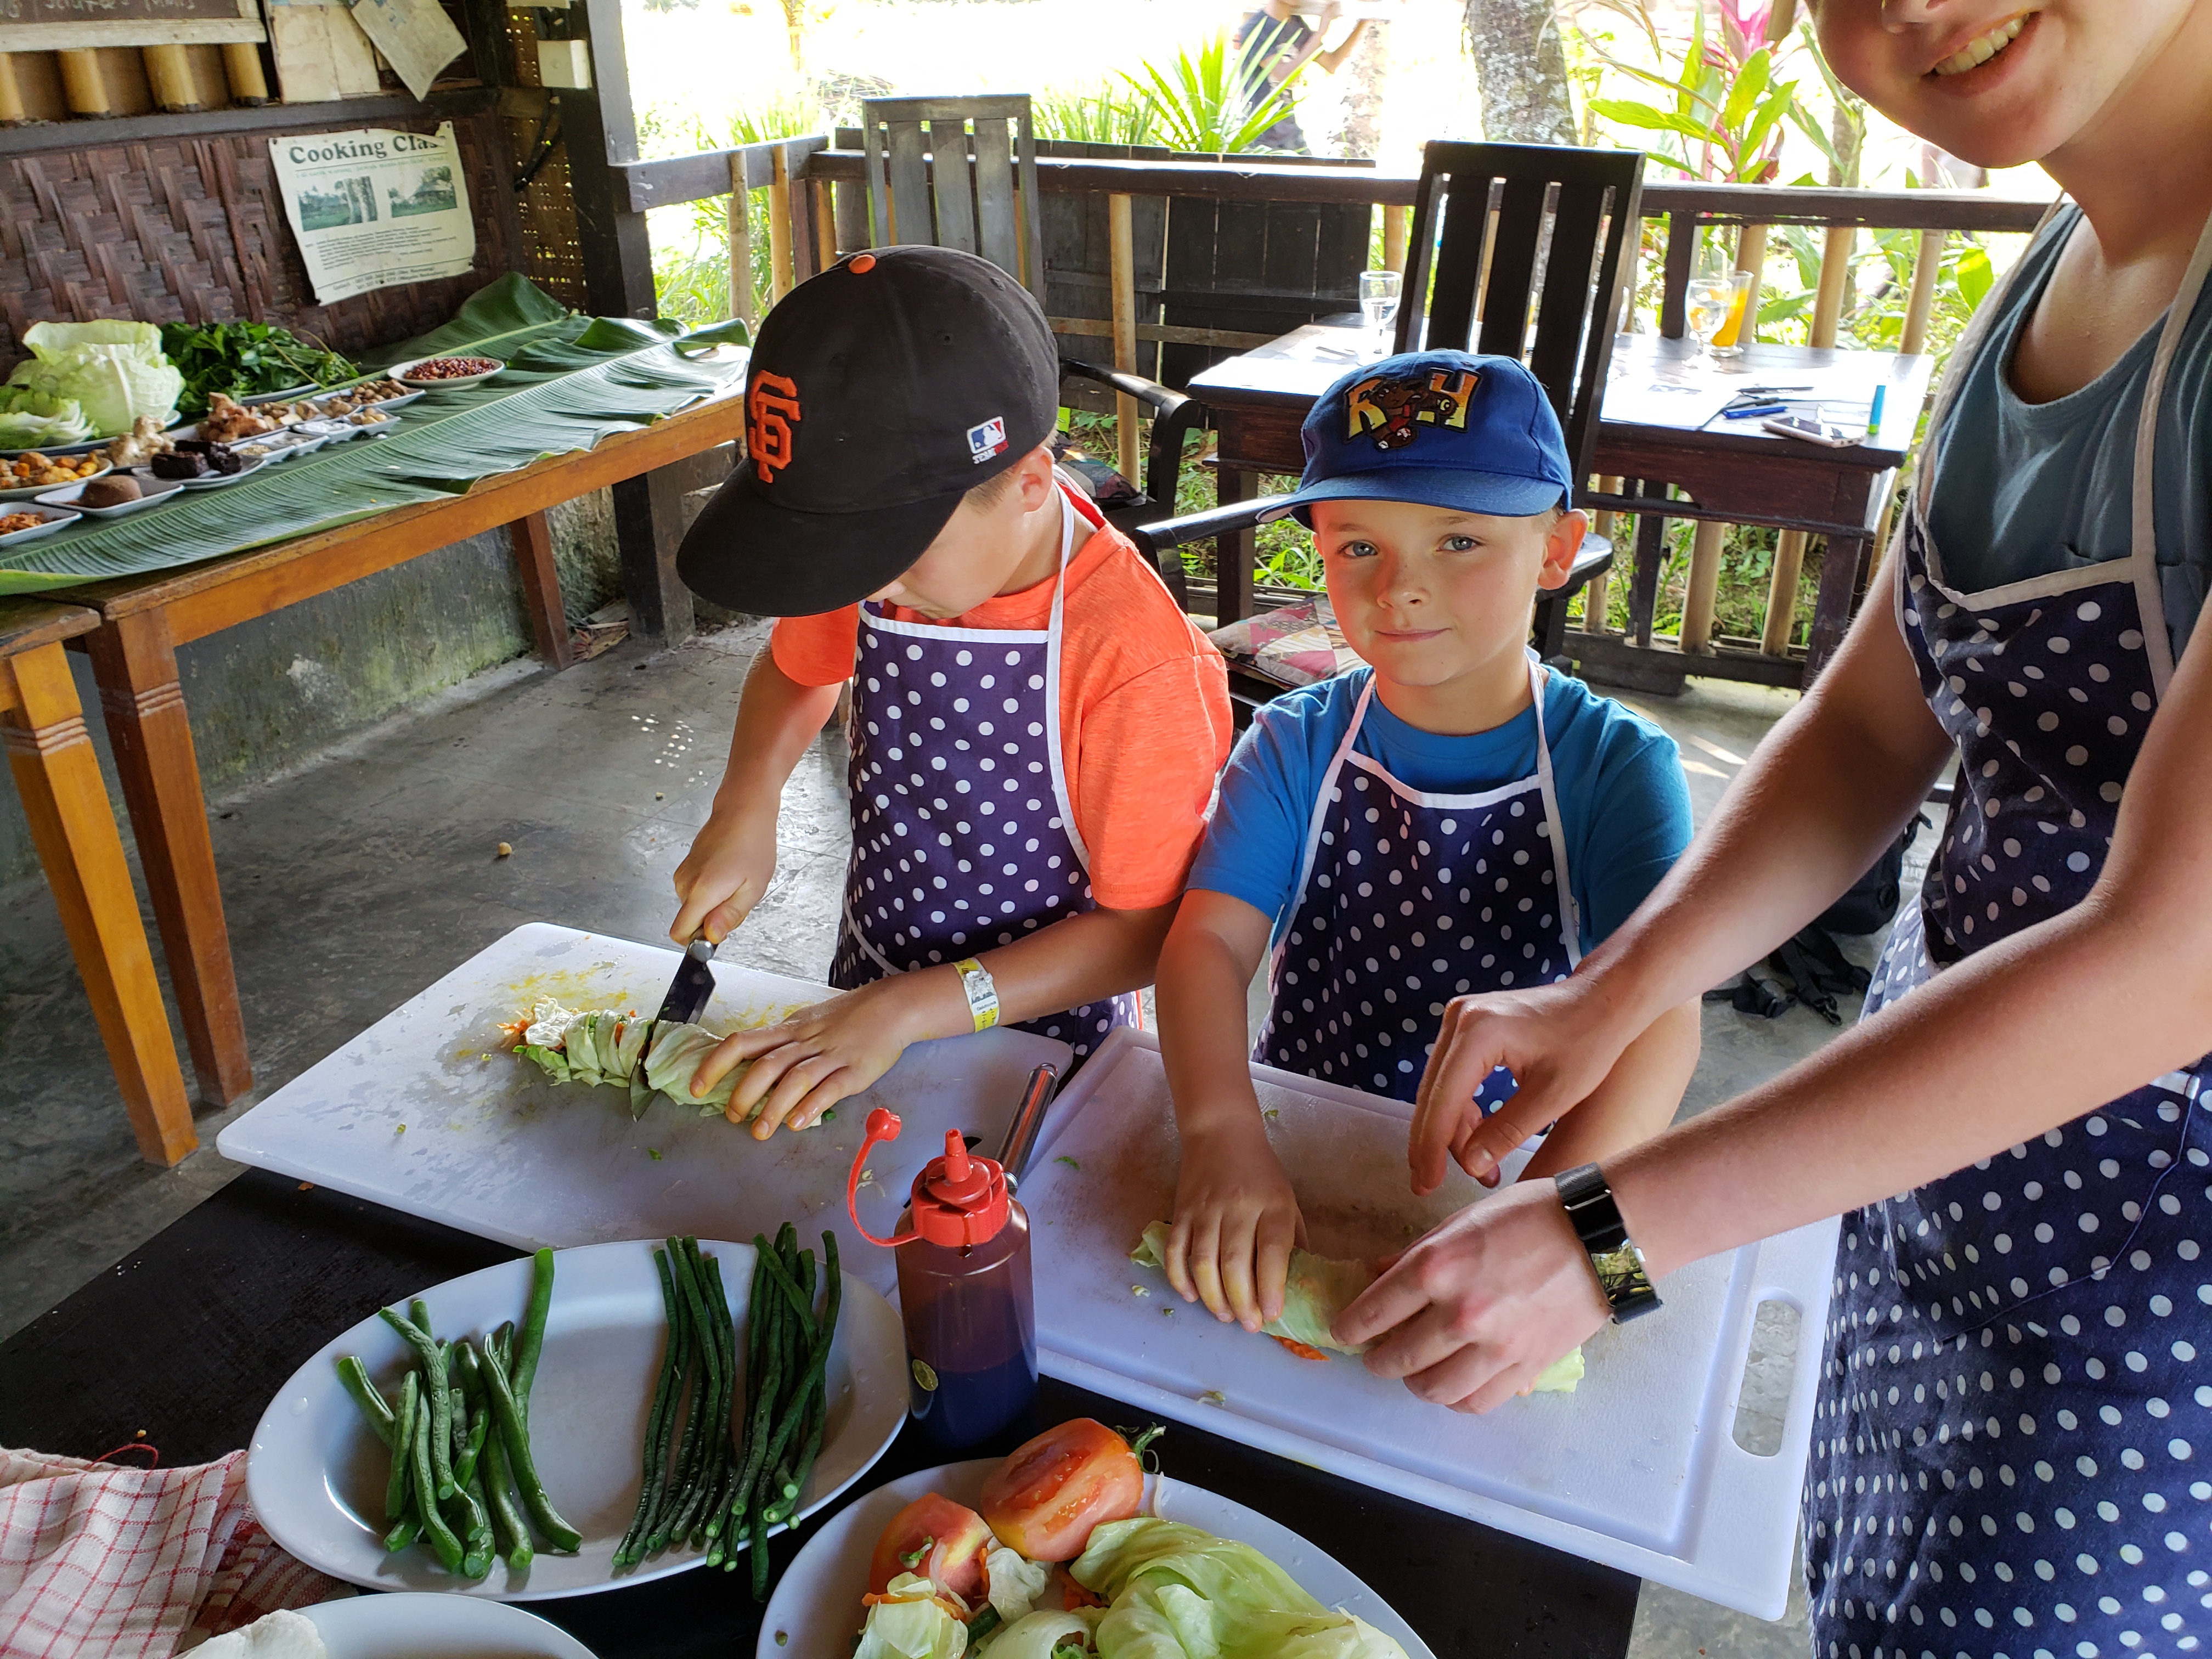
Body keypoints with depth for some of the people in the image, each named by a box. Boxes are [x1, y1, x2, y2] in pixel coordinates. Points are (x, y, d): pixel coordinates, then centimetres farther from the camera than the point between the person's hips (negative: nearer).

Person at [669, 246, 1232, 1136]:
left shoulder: (1134, 659, -32)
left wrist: (912, 1010, -29)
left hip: (1037, 1036, -5)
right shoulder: (879, 557, -13)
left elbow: (1147, 927, -23)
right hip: (864, 996, 6)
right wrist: (745, 807, -8)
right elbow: (798, 667, 10)